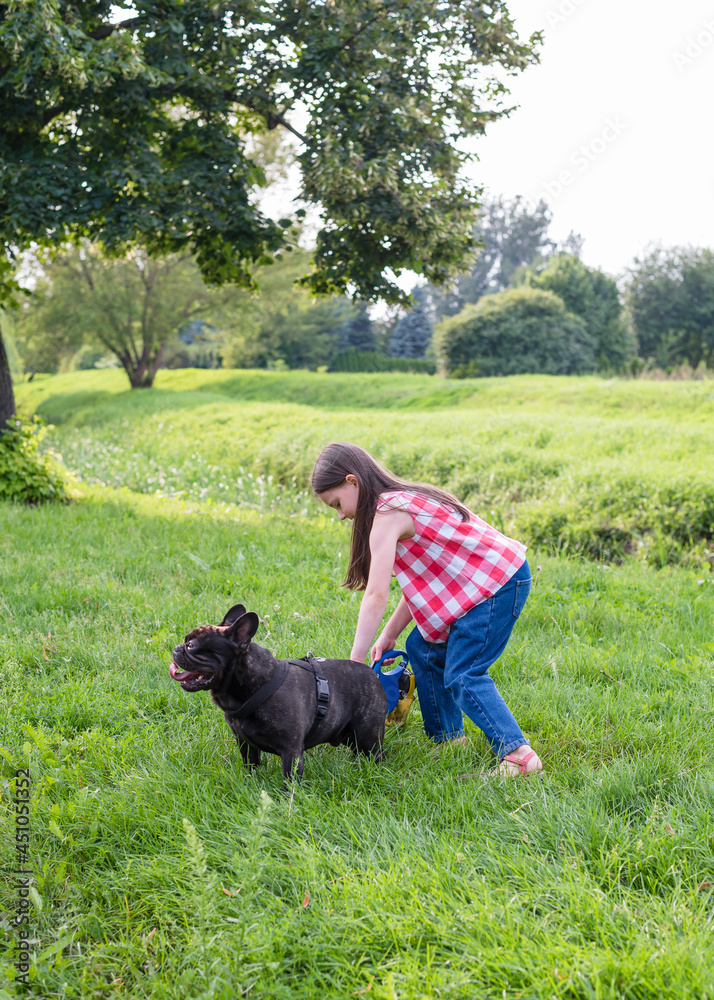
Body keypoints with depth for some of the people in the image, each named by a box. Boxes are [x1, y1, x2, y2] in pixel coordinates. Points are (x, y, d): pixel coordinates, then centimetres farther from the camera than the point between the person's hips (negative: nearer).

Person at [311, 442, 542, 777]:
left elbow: (376, 595, -22)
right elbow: (421, 580, 13)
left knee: (462, 675, -13)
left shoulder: (388, 513, -16)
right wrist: (389, 635, 10)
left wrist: (355, 662, -20)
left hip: (498, 585, -10)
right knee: (422, 648, 13)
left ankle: (517, 753, -19)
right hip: (482, 582, 10)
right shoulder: (404, 500, 13)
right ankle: (447, 736, 21)